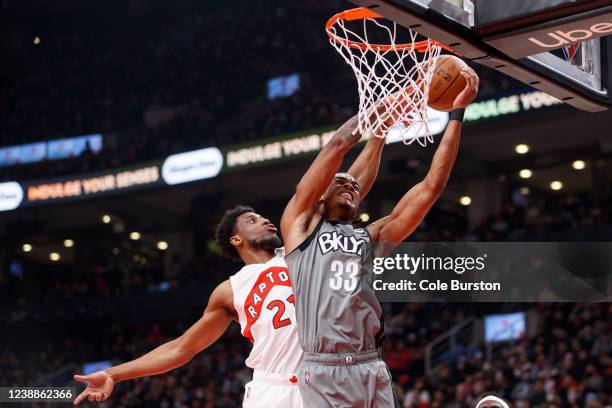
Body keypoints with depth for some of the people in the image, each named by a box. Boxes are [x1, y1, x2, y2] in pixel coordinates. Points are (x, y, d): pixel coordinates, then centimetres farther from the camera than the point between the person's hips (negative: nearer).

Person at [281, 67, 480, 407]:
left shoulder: (371, 238, 19)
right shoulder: (302, 224, 10)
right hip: (324, 371, -5)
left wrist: (457, 113, 8)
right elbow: (338, 145, 3)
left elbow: (431, 188, 12)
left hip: (373, 371, 5)